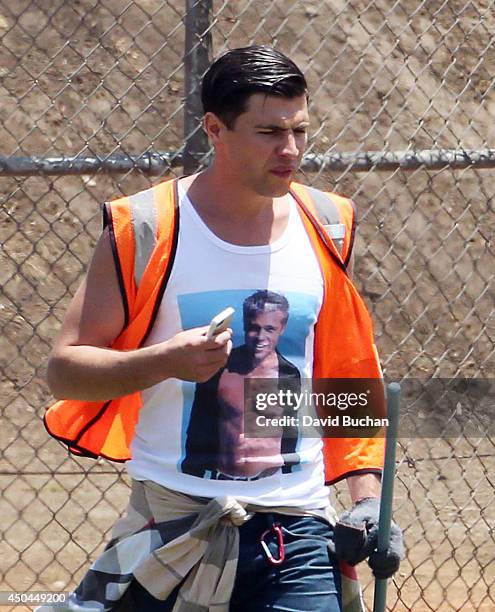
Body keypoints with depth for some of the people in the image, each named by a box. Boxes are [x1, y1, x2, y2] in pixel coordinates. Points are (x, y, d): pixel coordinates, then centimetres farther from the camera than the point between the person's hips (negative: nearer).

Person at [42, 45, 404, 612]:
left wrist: (368, 498, 6)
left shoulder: (325, 228, 7)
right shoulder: (145, 229, -5)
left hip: (299, 526, 2)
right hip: (173, 528, -2)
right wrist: (165, 361, -21)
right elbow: (63, 368, -5)